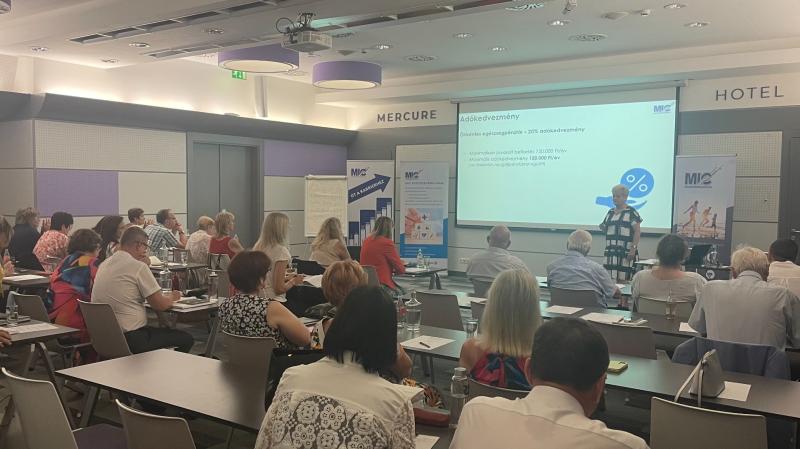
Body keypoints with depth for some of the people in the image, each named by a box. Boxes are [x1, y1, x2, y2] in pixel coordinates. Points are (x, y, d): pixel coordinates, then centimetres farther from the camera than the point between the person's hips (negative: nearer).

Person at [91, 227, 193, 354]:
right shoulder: (138, 266, -14)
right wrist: (172, 297, 9)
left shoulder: (104, 265, 10)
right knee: (186, 339, 2)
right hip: (131, 339, -9)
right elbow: (160, 305, -11)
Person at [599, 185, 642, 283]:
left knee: (623, 280, -6)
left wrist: (633, 248, -17)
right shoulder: (610, 212, 16)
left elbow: (637, 231, -8)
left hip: (626, 252, -6)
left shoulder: (631, 212, -4)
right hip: (611, 251, 6)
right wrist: (602, 228, 1)